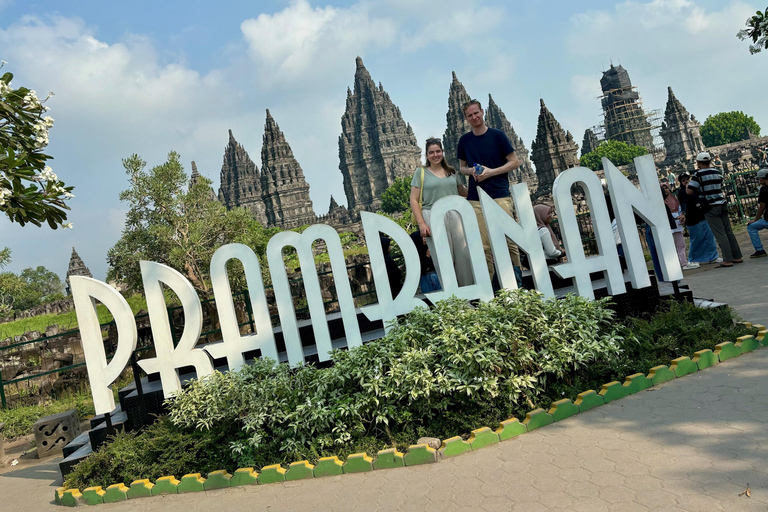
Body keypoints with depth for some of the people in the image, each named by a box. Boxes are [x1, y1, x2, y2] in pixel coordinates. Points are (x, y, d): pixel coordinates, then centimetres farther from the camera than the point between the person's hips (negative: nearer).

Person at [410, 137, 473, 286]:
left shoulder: (452, 172, 17)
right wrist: (421, 223, -8)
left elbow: (463, 192, 28)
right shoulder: (421, 172, 7)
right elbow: (414, 200, 2)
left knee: (464, 254, -2)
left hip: (454, 216, 3)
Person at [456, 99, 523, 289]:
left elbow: (514, 162, 2)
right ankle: (490, 282, 8)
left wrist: (491, 171, -11)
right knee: (483, 245, -1)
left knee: (508, 238, -4)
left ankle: (517, 278, 8)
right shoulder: (464, 140, 10)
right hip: (475, 198, 2)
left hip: (500, 195, -2)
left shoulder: (497, 135, 2)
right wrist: (471, 171, -3)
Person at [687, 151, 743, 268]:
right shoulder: (717, 172, 12)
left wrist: (688, 185, 4)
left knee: (720, 235, -7)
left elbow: (689, 192, -15)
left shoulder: (698, 175, -11)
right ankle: (737, 257, 17)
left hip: (711, 208, -7)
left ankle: (728, 260, -7)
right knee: (728, 232, 12)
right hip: (722, 205, 7)